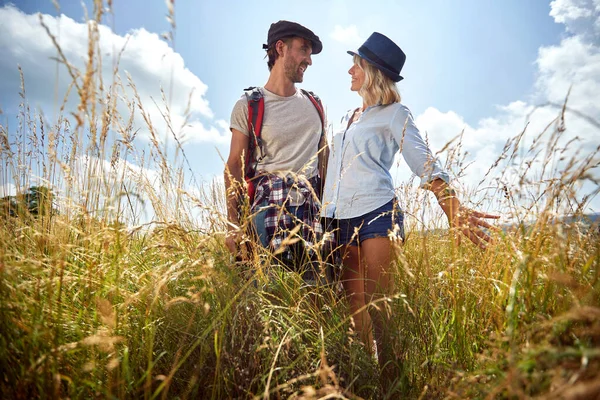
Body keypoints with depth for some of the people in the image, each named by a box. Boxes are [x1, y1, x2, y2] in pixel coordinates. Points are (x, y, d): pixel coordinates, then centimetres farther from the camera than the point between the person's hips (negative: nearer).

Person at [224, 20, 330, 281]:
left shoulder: (315, 104, 14)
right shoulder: (248, 106, 0)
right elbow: (235, 166, -2)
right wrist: (234, 224, -13)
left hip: (312, 206, 4)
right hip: (268, 204, -3)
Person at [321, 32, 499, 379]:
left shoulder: (394, 113, 4)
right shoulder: (350, 118, 23)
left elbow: (424, 162, -7)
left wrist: (454, 210, -22)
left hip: (377, 212, -6)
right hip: (342, 219, 6)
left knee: (379, 304, -9)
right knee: (355, 305, 6)